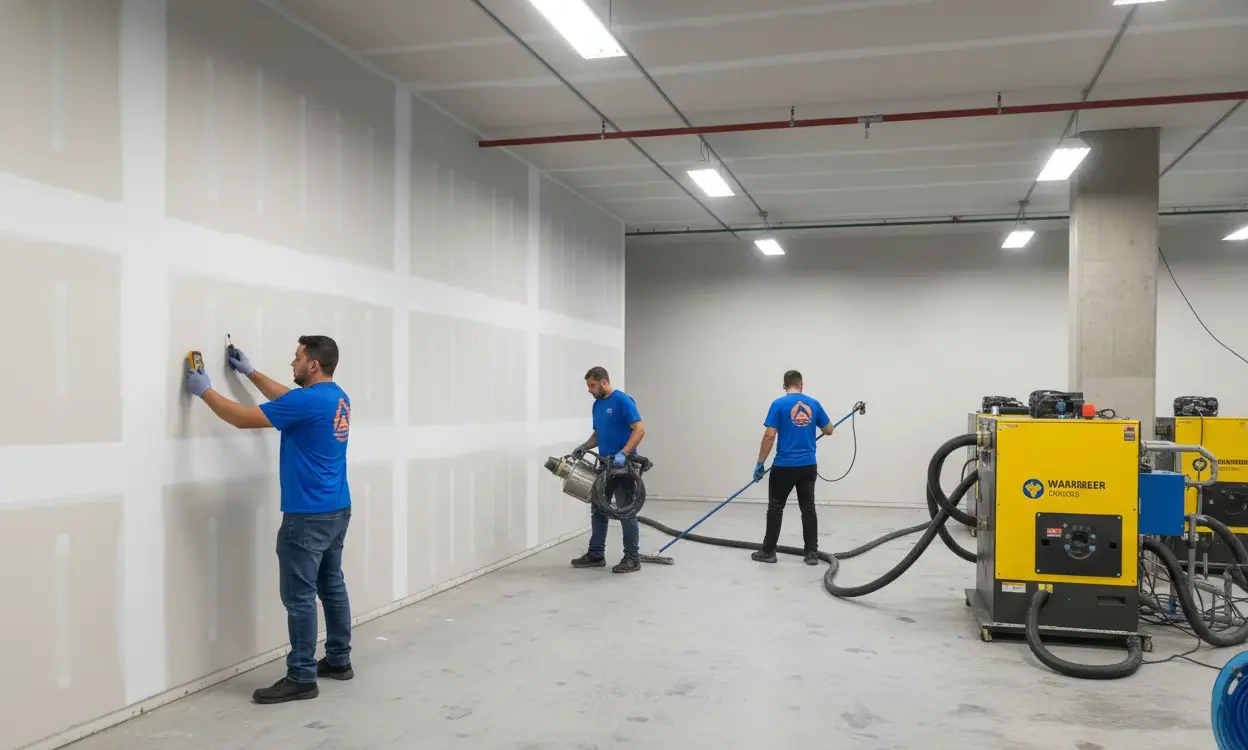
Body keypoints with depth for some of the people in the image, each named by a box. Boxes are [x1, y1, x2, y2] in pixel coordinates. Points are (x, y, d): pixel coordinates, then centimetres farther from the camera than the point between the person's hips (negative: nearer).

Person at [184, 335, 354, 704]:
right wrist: (250, 372, 32)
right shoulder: (337, 398, 10)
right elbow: (289, 399, 28)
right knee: (332, 586, 16)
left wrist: (204, 390, -2)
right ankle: (339, 660, 25)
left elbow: (244, 418, -14)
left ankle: (301, 678, 2)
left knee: (299, 597, -3)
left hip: (308, 516, -10)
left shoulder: (308, 401, -19)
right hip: (337, 510, 10)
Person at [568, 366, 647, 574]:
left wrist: (623, 453, -27)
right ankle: (596, 554, 19)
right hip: (605, 464, 9)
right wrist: (585, 446, 2)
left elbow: (640, 429, -19)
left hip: (624, 465, -9)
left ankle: (633, 558, 4)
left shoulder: (623, 401, -15)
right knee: (598, 509, 11)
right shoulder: (597, 405, 13)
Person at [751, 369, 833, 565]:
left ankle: (768, 551, 11)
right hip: (808, 465, 4)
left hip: (784, 466, -3)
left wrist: (760, 463, -6)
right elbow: (828, 430, 13)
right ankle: (812, 553, 4)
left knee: (775, 508, 7)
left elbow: (769, 436, -13)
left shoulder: (779, 404, -9)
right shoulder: (814, 404, 4)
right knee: (808, 508, 6)